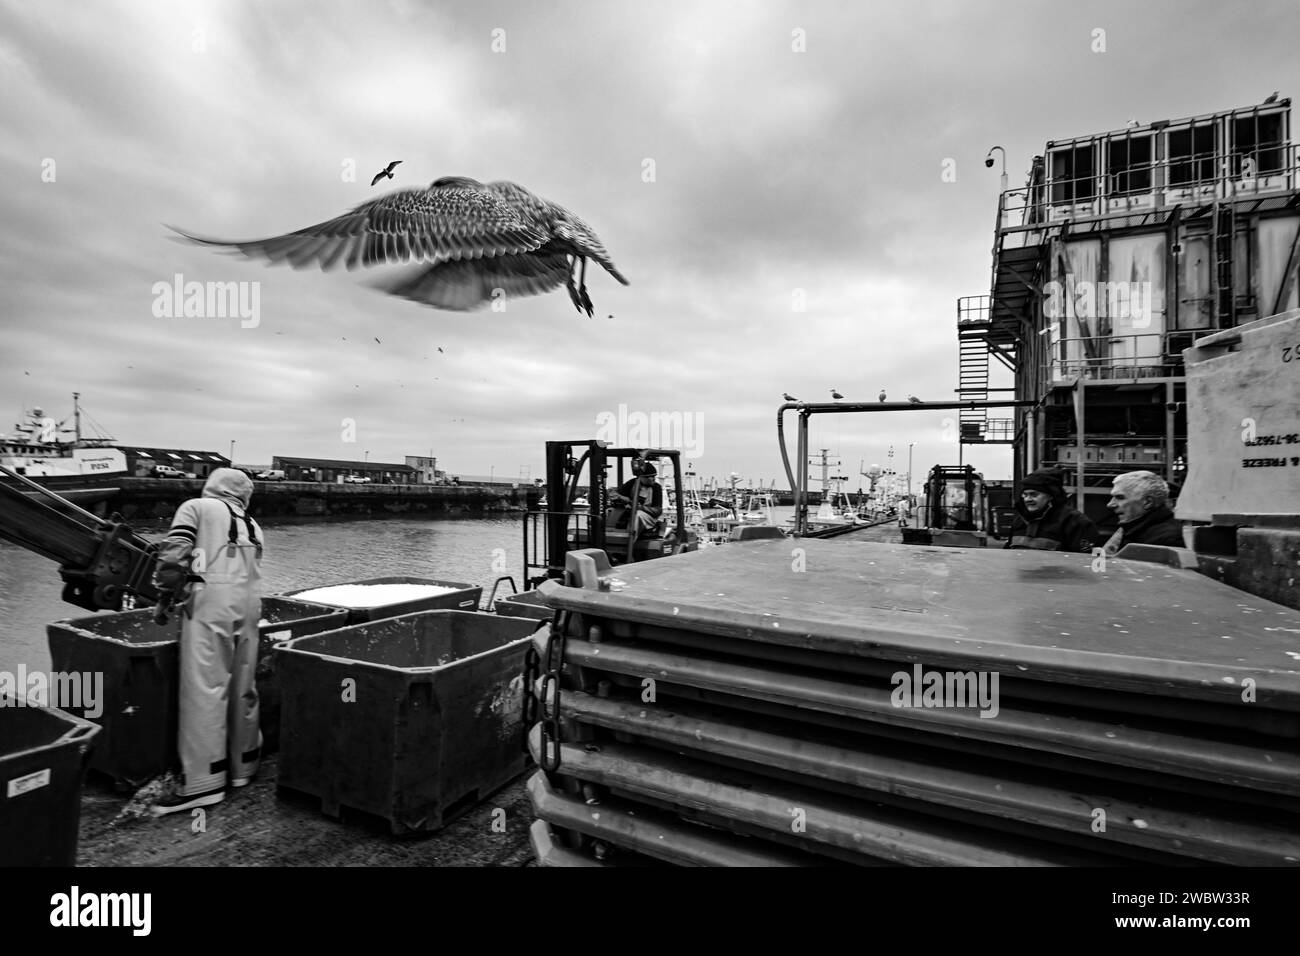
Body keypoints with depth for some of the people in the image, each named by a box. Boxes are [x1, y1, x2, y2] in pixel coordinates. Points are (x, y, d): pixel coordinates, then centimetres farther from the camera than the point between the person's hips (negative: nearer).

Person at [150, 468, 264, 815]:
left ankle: (202, 781, 0)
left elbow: (174, 552, -4)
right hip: (250, 602, 5)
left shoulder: (196, 507, 10)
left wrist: (167, 589, 11)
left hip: (212, 600, -5)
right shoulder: (251, 524, 25)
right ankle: (243, 765, 23)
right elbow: (249, 567, 16)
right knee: (243, 688, 13)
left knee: (205, 690, -3)